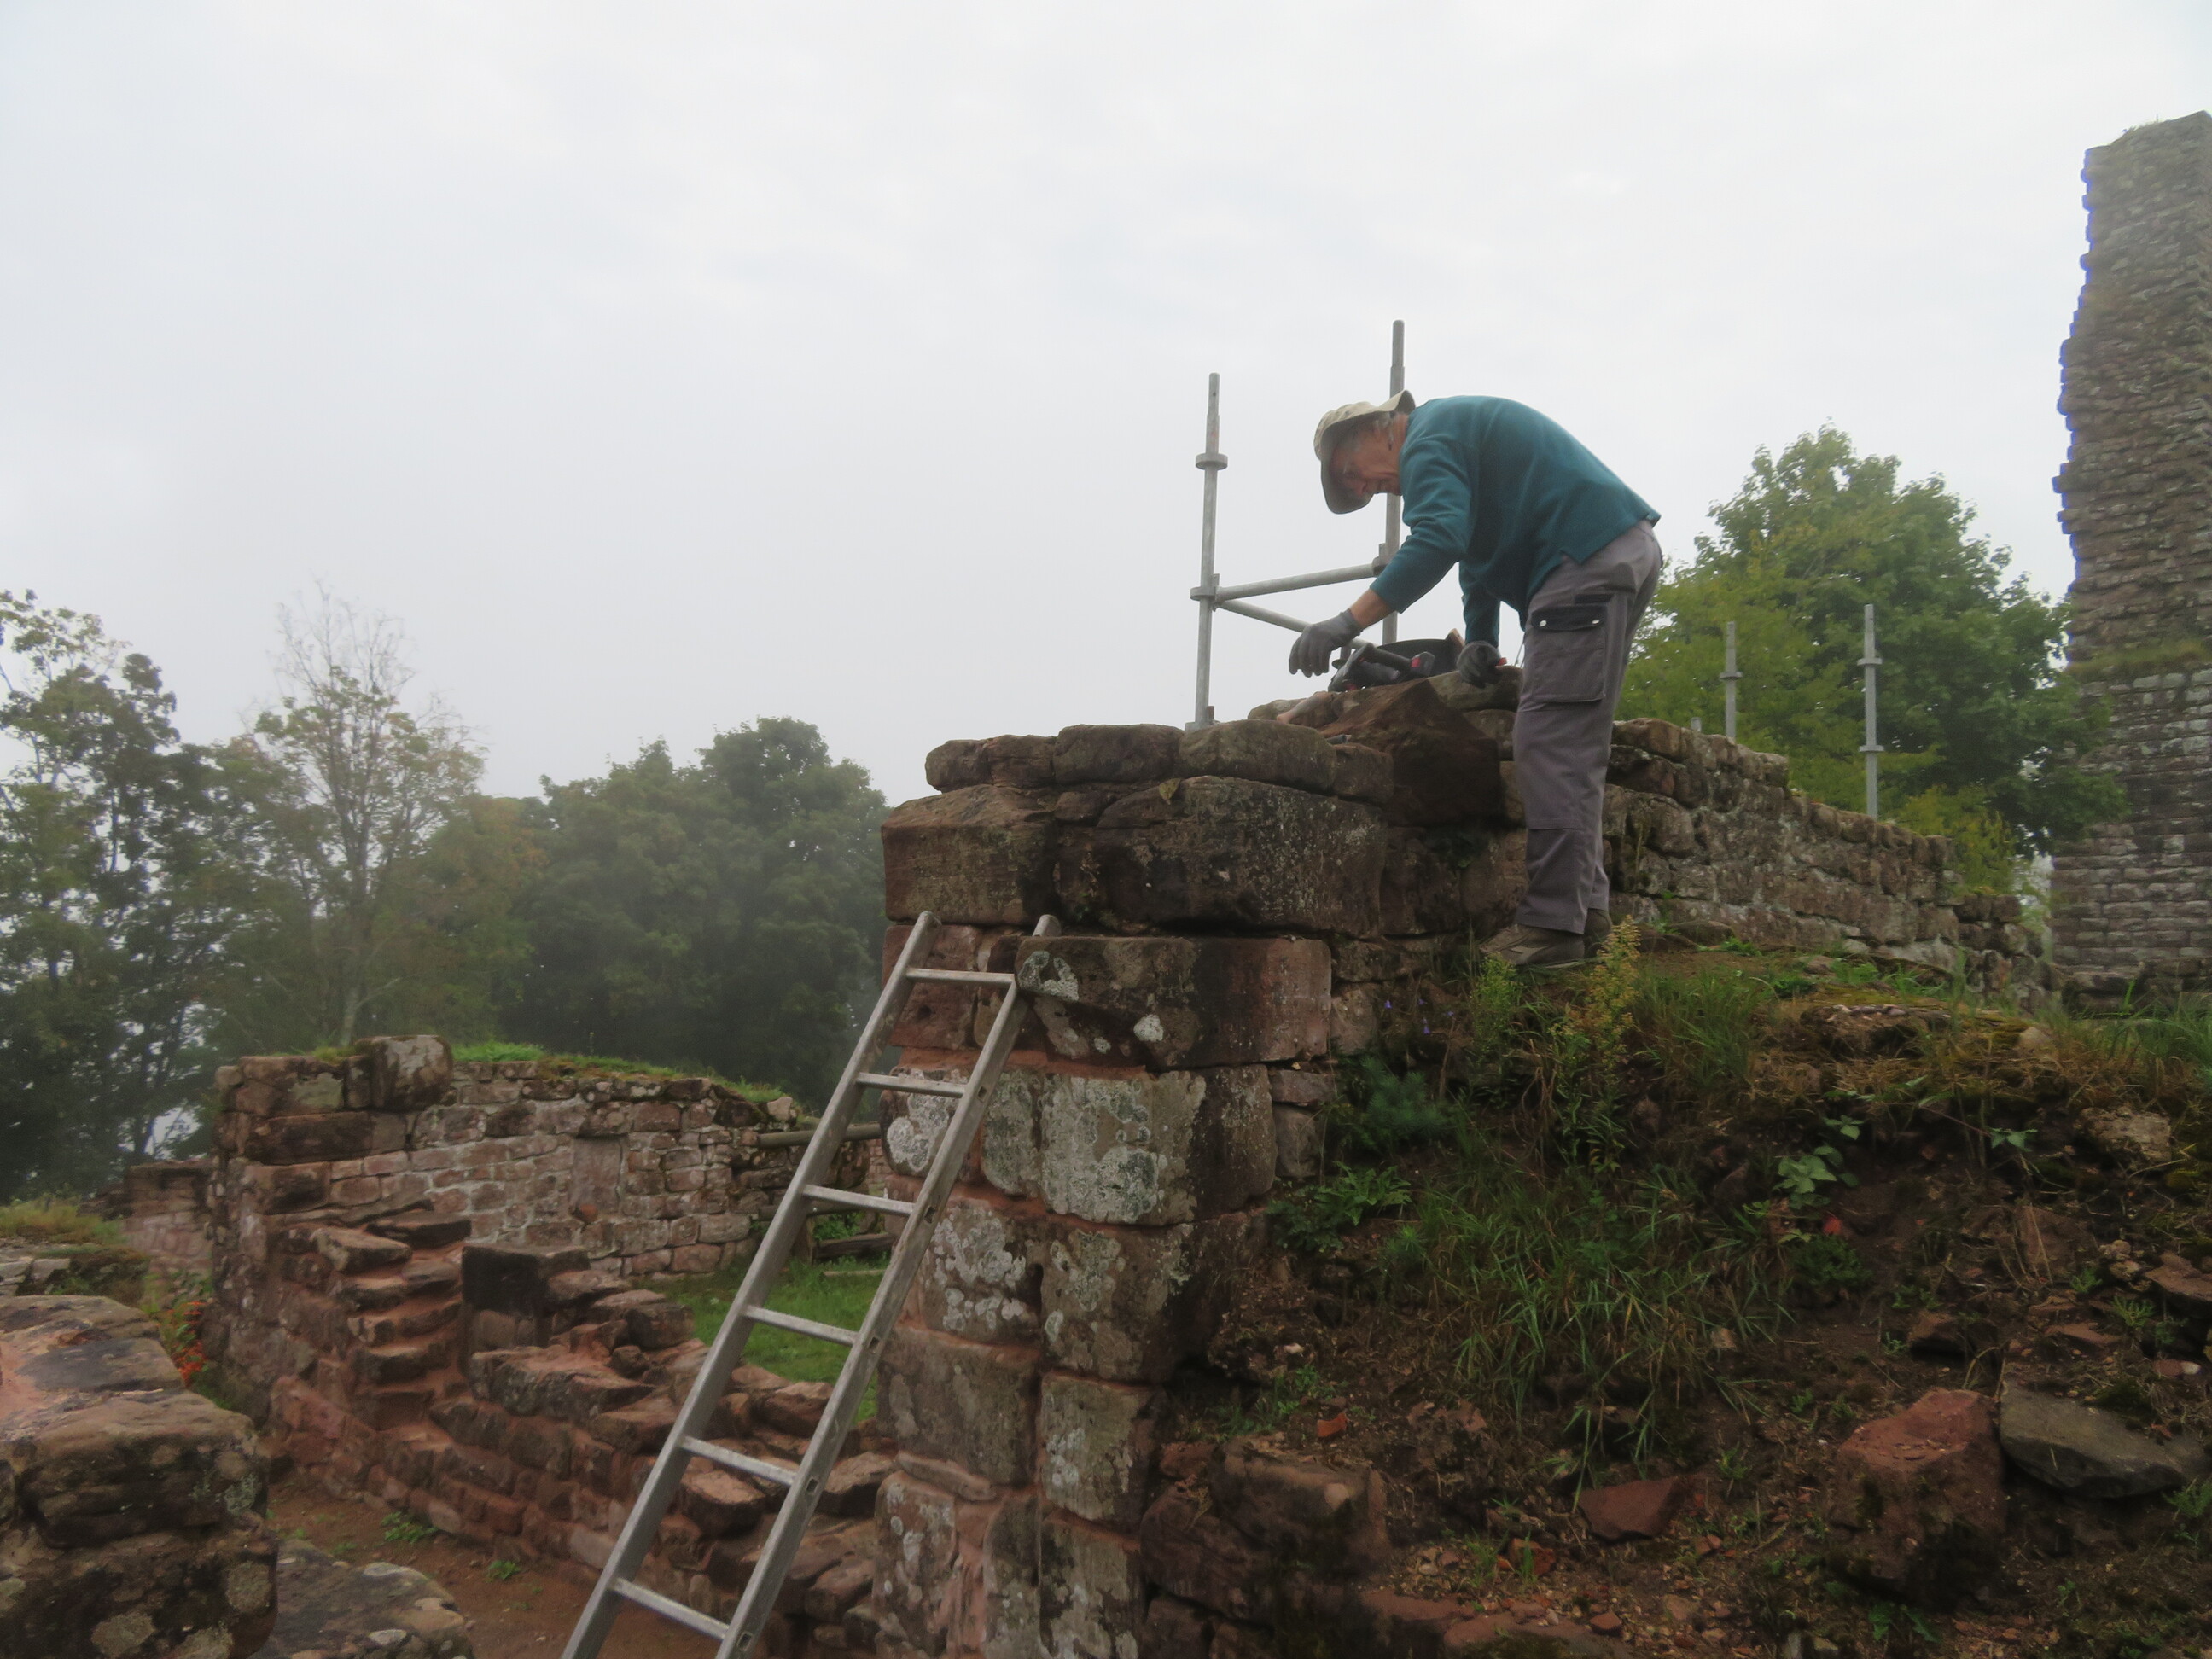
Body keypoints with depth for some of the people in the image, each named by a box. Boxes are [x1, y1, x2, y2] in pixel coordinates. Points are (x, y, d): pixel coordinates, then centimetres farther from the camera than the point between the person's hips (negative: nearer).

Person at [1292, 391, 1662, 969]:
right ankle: (1585, 910, 12)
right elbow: (1479, 551, 30)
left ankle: (1553, 924, -14)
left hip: (1587, 560, -11)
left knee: (1549, 743, -13)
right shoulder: (1460, 426, 26)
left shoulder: (1427, 440, -7)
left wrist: (1348, 622, -29)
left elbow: (1437, 541, -25)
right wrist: (1480, 642, 21)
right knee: (1575, 745, 11)